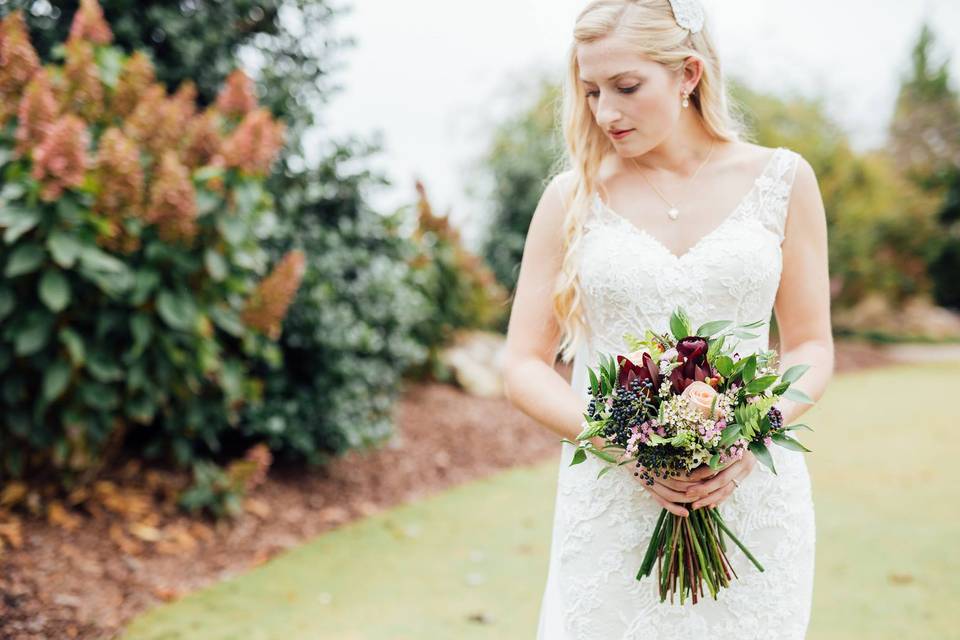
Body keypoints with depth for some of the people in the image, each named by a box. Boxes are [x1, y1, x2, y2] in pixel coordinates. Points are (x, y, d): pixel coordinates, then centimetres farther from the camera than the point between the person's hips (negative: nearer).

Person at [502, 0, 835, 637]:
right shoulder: (572, 196, 0)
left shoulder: (782, 180, 1)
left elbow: (811, 346, 6)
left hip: (753, 495, 1)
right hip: (611, 504, 0)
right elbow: (524, 367, 1)